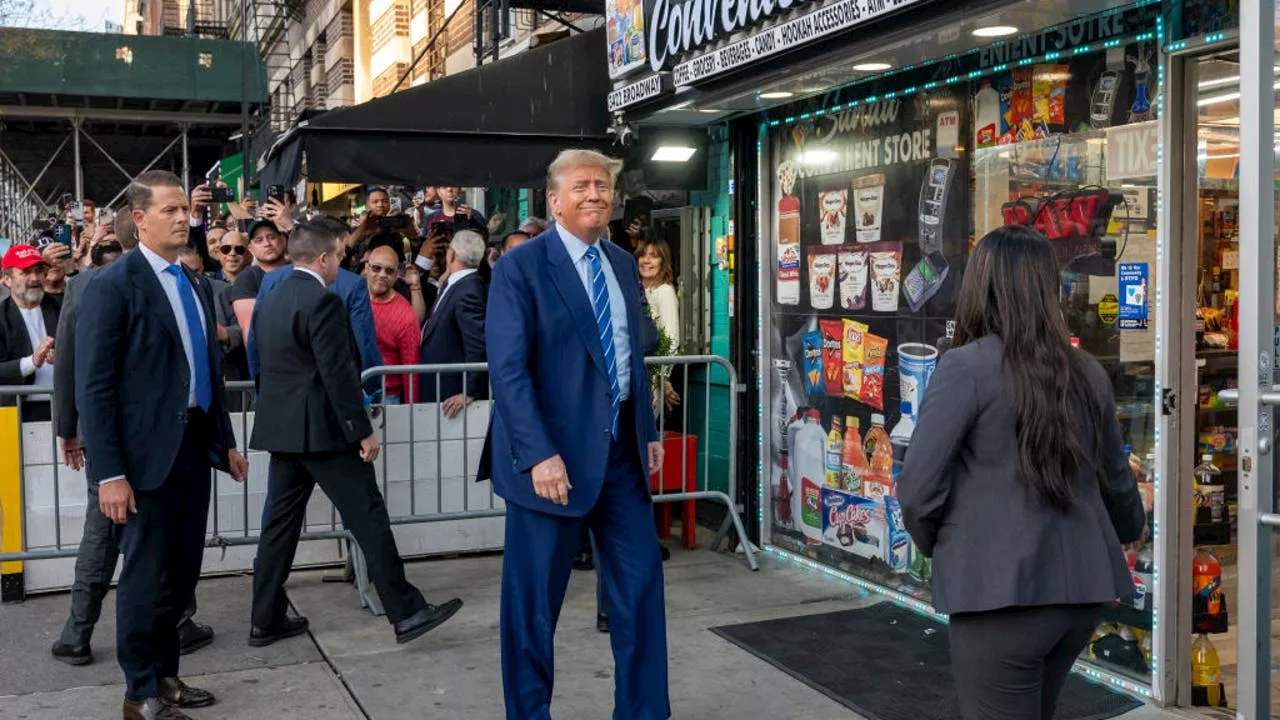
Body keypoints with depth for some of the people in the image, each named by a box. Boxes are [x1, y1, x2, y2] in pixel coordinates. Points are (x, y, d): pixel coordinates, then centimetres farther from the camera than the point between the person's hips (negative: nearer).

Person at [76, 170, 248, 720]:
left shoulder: (198, 285, 12)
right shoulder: (112, 285, -11)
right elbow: (94, 386, -14)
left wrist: (225, 441, 17)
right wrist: (108, 472, -19)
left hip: (194, 444, 7)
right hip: (147, 451, -7)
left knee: (183, 571, 14)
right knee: (147, 576, 4)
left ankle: (166, 675, 30)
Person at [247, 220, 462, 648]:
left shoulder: (269, 301, 12)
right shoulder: (322, 301, -15)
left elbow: (263, 367, 17)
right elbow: (339, 373, -19)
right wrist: (364, 431, -15)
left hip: (280, 429, 9)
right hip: (322, 430, -9)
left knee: (281, 522, 13)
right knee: (368, 517, -4)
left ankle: (266, 621, 18)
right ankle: (407, 613, 0)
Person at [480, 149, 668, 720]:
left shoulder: (623, 264, 11)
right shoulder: (520, 267, -10)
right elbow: (508, 369, -16)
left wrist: (649, 432, 13)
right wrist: (539, 454, -23)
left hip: (621, 448, 6)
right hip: (553, 452, -6)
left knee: (641, 581, 9)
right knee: (534, 595, 6)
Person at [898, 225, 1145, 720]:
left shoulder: (967, 367, -11)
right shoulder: (1087, 373, 7)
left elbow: (920, 487, -15)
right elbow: (1115, 479, 19)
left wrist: (935, 547, 6)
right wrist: (1130, 531, 40)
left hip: (1002, 591, -7)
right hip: (1081, 587, 7)